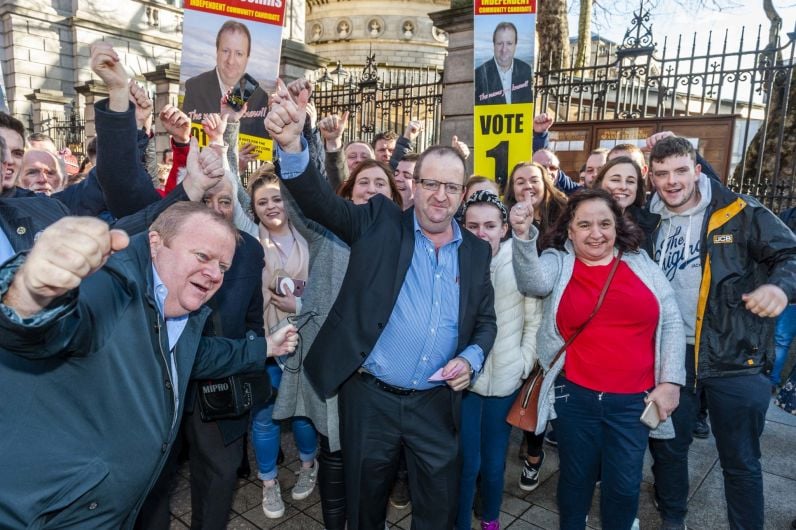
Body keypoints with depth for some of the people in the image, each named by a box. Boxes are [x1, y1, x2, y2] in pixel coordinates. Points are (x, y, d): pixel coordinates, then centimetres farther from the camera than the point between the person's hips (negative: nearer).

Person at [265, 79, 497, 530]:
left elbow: (486, 322, 10)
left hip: (437, 403, 2)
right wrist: (292, 143, -37)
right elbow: (320, 201, -19)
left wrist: (471, 358, -10)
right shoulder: (381, 222, -6)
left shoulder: (476, 250, 3)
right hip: (370, 397, -2)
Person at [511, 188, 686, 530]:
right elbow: (534, 282, -23)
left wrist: (670, 381, -2)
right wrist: (524, 235, -39)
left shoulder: (641, 264, 4)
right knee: (576, 478, 16)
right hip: (575, 396, -1)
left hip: (633, 399, 1)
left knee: (624, 486, 13)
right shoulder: (557, 262, -1)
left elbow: (671, 322, 4)